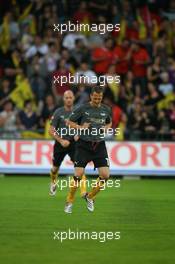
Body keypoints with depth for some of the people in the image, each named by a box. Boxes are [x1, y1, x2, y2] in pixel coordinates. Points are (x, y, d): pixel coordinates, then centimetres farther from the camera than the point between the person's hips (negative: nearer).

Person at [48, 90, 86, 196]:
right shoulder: (58, 112, -6)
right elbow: (51, 130, -5)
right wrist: (61, 141, -16)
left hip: (73, 143, 0)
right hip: (60, 143, 0)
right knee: (55, 168, 15)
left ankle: (83, 191, -20)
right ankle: (53, 183, 47)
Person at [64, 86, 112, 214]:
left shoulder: (106, 110, 5)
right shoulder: (83, 108, -6)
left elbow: (109, 123, 24)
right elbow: (69, 122, 2)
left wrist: (105, 128, 2)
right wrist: (80, 127, -16)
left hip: (99, 145, 3)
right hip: (84, 145, -3)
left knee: (105, 175, -8)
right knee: (78, 174, -10)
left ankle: (90, 197, 16)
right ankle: (69, 202, 10)